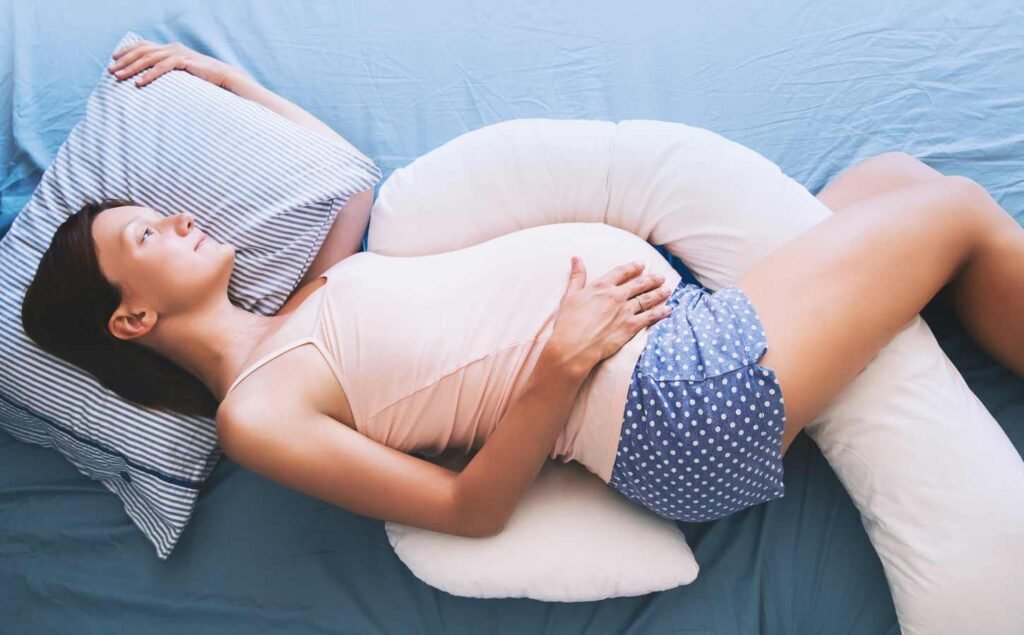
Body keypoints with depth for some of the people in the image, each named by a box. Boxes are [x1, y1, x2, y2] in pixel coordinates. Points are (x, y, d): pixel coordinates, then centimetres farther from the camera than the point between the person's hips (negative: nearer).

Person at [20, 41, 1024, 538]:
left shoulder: (290, 314, 12)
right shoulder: (255, 414, -12)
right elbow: (469, 509, -14)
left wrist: (221, 77, 24)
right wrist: (563, 362, -25)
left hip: (671, 315, 9)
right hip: (682, 402, -9)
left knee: (892, 173, 11)